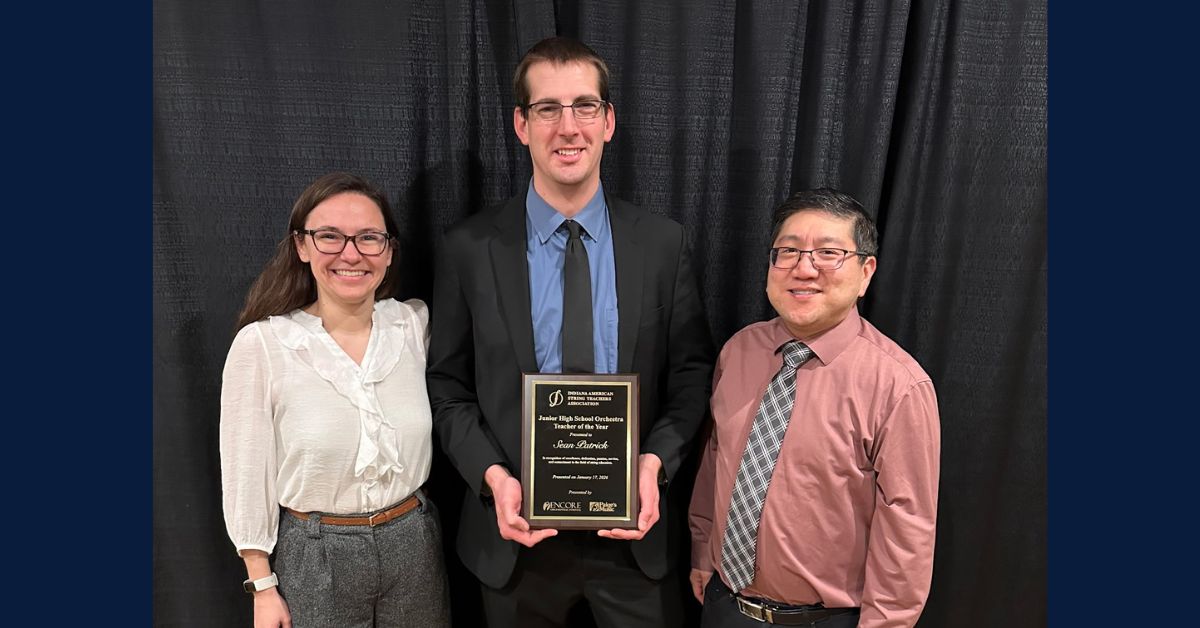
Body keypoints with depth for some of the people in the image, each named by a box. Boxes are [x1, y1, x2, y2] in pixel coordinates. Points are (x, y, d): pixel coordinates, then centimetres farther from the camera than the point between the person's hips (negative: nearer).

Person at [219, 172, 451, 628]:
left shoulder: (417, 323, -6)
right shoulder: (261, 343, -13)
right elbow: (246, 472, -7)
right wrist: (264, 587, -3)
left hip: (414, 545, 3)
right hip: (315, 555, -2)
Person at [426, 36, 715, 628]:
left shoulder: (662, 242, -4)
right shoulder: (469, 248, -7)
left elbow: (692, 372, 0)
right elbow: (448, 389, -1)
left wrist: (655, 461, -15)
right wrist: (493, 477, -15)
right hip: (518, 521, 0)